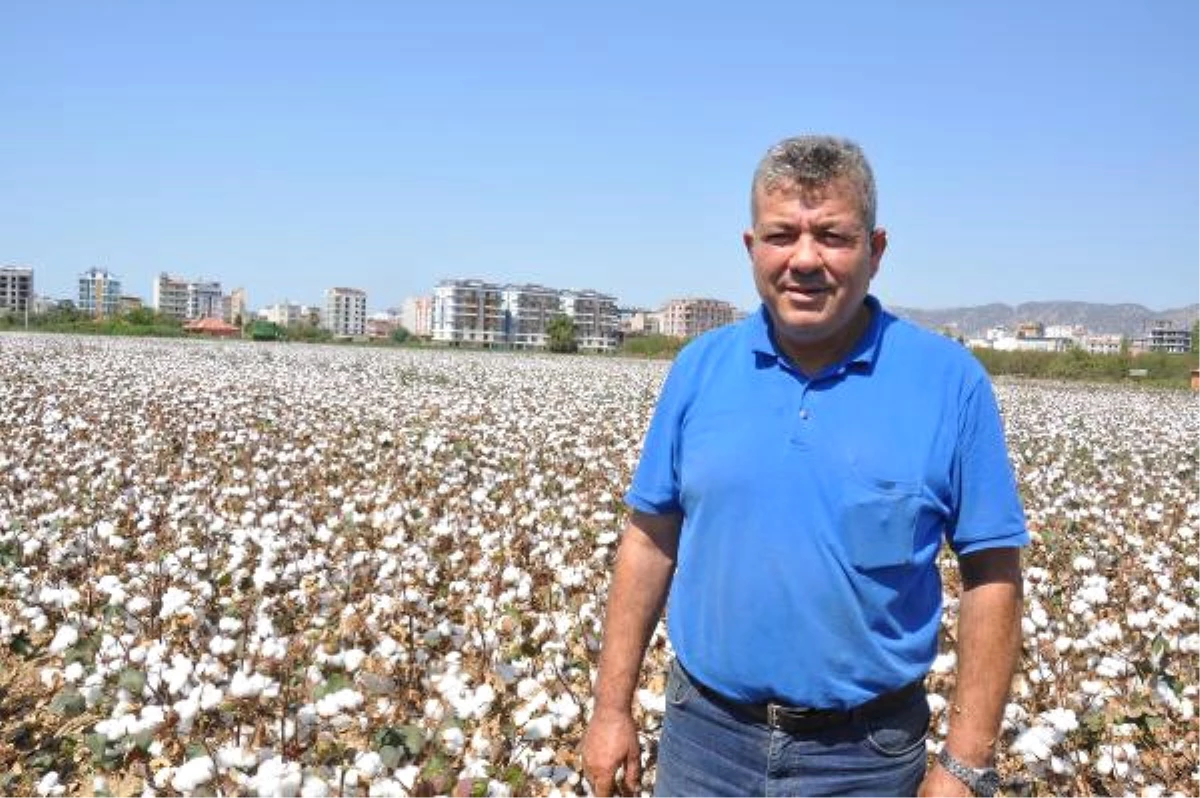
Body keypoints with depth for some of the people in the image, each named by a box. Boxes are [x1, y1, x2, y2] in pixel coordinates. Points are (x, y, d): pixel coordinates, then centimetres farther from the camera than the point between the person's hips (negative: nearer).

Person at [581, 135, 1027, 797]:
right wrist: (611, 708, 2)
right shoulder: (700, 367, -1)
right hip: (703, 738, 2)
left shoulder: (951, 382, -9)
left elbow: (992, 579, -6)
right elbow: (651, 542, 3)